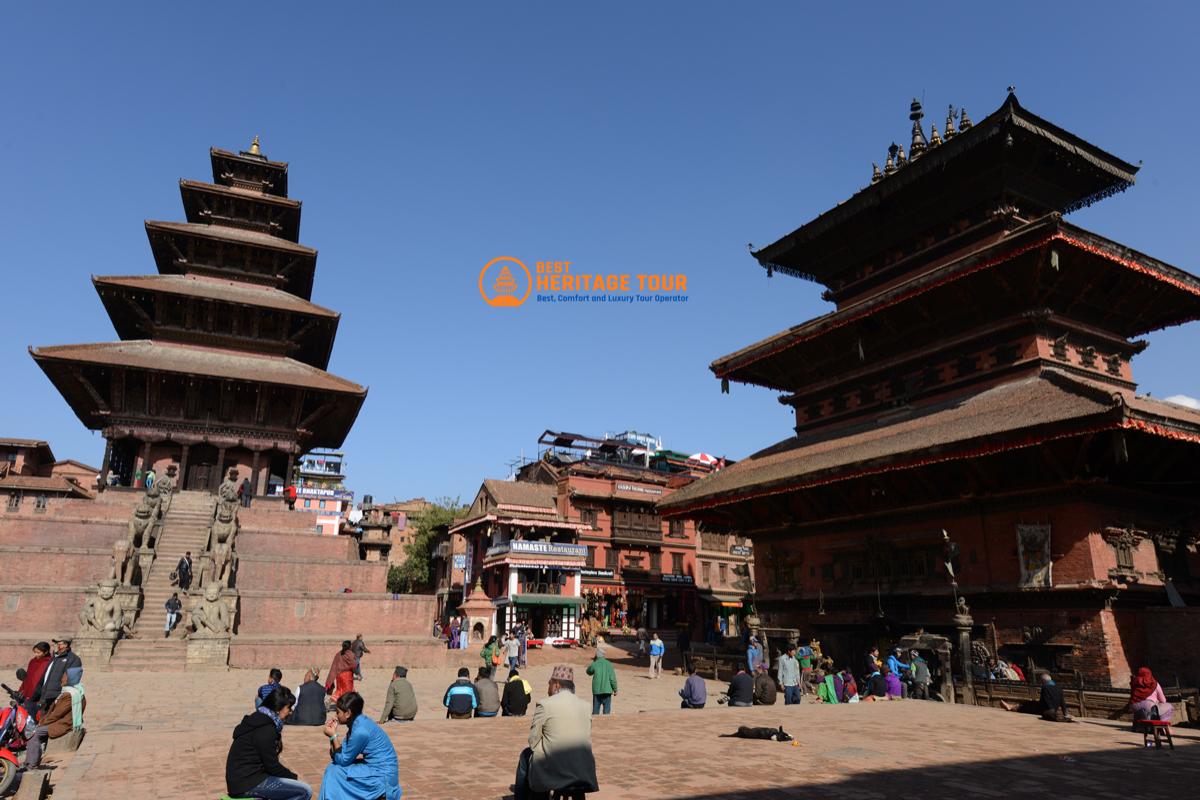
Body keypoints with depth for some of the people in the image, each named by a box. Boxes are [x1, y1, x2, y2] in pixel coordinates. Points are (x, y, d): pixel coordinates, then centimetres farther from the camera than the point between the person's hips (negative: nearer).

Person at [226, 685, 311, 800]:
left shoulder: (259, 719, 12)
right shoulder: (265, 729, -17)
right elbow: (271, 765, -15)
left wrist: (290, 775, 11)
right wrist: (293, 776, 0)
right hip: (247, 784, -10)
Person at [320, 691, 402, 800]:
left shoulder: (360, 731, -22)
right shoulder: (359, 722, 5)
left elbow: (343, 760, -10)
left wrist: (333, 736, -9)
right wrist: (333, 733, -1)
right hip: (376, 768, 9)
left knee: (335, 774, -6)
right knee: (332, 768, 10)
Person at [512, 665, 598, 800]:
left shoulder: (544, 705, -10)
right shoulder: (585, 705, 3)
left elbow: (533, 742, -4)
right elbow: (587, 740, 7)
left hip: (553, 771, -5)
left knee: (526, 754, 24)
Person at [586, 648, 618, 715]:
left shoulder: (594, 664, -4)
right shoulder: (609, 664, -5)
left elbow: (589, 672, 17)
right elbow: (612, 678, -7)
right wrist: (615, 690, 1)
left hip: (597, 690, 0)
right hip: (607, 690, 0)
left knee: (596, 710, 11)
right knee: (607, 709, 6)